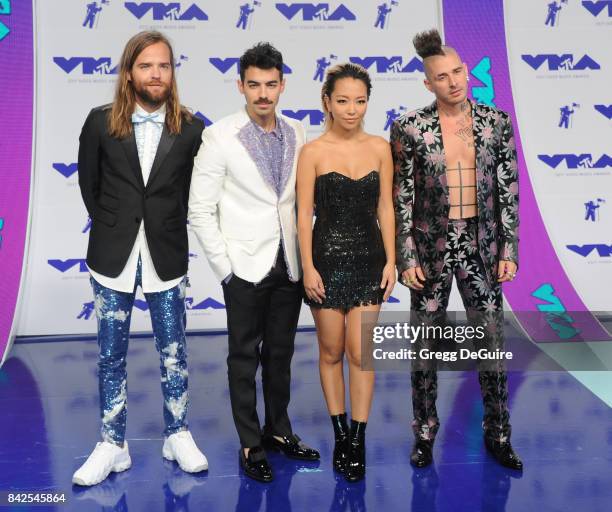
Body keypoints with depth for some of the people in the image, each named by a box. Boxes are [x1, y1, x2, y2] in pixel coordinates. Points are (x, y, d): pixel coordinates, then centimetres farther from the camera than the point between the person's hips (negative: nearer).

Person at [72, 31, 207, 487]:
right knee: (111, 355, 8)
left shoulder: (191, 128, -5)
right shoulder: (101, 122, -4)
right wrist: (109, 226, 9)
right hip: (113, 255, 1)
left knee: (173, 351, 10)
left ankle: (178, 436, 26)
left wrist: (169, 227, 6)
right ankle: (113, 445, 21)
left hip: (167, 256, 0)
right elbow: (89, 183, 7)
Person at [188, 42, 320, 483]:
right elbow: (200, 210, -8)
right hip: (246, 267, -4)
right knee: (245, 358, 7)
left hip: (289, 266, 4)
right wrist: (223, 268, -10)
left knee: (280, 354, 16)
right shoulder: (220, 137, -9)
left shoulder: (297, 134, 3)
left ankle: (278, 431, 32)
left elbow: (301, 198, 11)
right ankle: (251, 445, 21)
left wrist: (304, 255, 4)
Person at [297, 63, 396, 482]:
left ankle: (358, 440, 11)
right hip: (328, 258, -1)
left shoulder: (380, 148, 3)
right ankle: (340, 434, 25)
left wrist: (391, 260, 1)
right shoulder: (313, 152, -5)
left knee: (361, 351, -1)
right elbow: (304, 214, -5)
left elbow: (385, 207, 5)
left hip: (369, 258, 1)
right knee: (332, 351, 9)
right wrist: (308, 268, -9)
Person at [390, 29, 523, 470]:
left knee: (493, 342, 7)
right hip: (432, 245, -1)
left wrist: (509, 249, -1)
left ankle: (498, 435, 25)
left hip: (481, 245, 2)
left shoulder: (496, 122, 0)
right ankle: (425, 433, 27)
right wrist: (406, 257, -7)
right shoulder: (409, 128, -6)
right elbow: (401, 198, -4)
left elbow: (509, 191, 3)